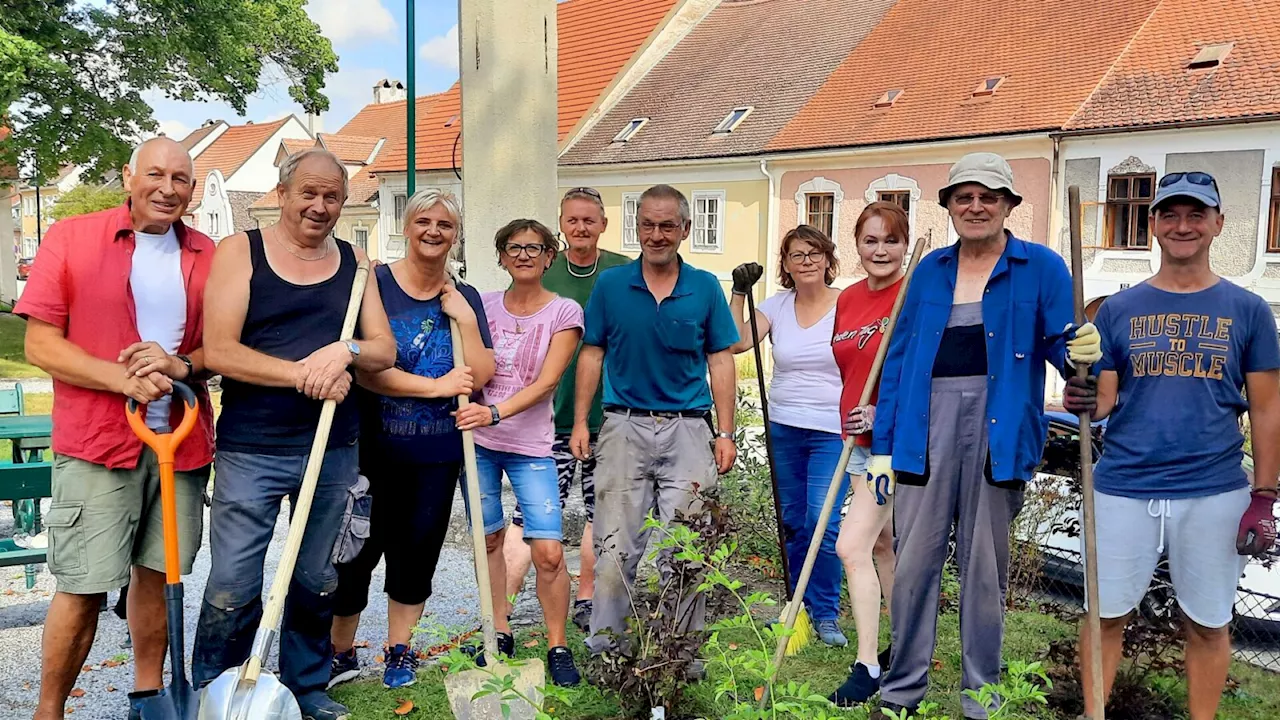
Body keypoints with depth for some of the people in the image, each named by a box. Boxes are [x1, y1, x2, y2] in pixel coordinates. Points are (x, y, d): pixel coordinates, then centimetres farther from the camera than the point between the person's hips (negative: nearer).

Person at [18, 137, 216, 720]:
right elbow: (40, 344, -4)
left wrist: (181, 365, -11)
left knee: (157, 573, 13)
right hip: (97, 441, -3)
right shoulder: (71, 239, -1)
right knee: (82, 587, -2)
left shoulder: (207, 256, 9)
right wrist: (124, 378, -18)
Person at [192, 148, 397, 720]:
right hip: (251, 450, -3)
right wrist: (303, 373, -20)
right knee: (232, 586, -2)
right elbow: (218, 350, -11)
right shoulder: (240, 252, -1)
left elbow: (385, 351, 4)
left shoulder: (355, 261, 10)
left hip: (334, 449, 4)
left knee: (316, 580, 14)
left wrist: (345, 350, -17)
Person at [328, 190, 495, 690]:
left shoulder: (465, 299, 6)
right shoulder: (373, 284, -7)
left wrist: (466, 319, -11)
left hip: (437, 453, 4)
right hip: (374, 447, -3)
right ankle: (340, 653, 23)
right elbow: (365, 370, -15)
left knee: (418, 549, 13)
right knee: (358, 549, 4)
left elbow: (480, 377, -1)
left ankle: (399, 650, 30)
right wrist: (437, 387, -15)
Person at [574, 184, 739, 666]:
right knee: (616, 546, 4)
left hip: (688, 430, 0)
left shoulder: (706, 288, 4)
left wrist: (725, 433, 1)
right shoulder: (611, 284, 4)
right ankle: (604, 647, 17)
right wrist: (580, 422, 1)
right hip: (625, 427, 0)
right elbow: (592, 355, 7)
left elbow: (720, 362, 6)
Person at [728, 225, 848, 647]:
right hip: (783, 429, 3)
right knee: (792, 522, 12)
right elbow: (737, 343, -9)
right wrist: (740, 293, -14)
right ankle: (799, 605, 28)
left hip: (832, 431, -3)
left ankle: (826, 614, 7)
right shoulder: (777, 305, 4)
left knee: (822, 521, -10)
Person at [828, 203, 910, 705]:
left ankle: (868, 665, 2)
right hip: (861, 441, 8)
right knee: (883, 544, 17)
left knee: (852, 547, -11)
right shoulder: (847, 299, 8)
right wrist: (849, 422, 12)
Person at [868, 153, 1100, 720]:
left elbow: (1060, 343, 1)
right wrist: (881, 444, 6)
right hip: (928, 425, 2)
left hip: (998, 427, -2)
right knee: (914, 560, 3)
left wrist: (1083, 353, -25)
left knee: (984, 565, 8)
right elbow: (898, 357, 10)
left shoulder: (1040, 267, 4)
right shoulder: (931, 270, 12)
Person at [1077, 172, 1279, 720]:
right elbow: (1102, 401, 3)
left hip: (1214, 494, 0)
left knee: (1208, 623, 11)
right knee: (1107, 613, 8)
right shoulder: (1119, 309, 4)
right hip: (1123, 488, 1)